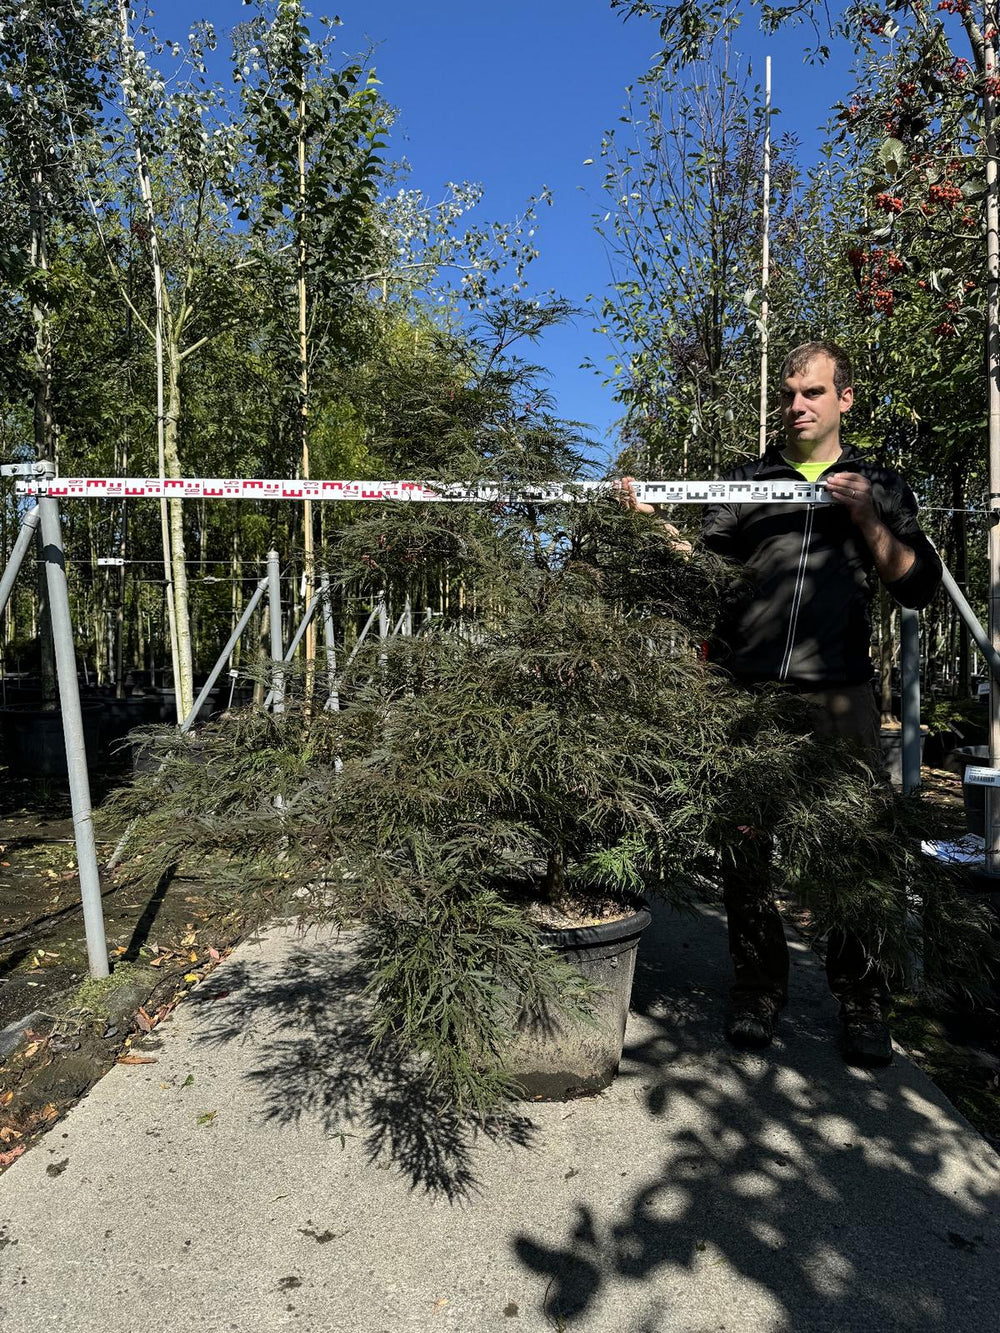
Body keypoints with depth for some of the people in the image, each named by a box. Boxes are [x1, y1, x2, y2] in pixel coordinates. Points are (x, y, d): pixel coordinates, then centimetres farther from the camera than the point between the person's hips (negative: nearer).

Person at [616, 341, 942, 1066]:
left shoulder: (878, 485, 15)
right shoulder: (749, 480, 17)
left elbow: (919, 586, 6)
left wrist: (865, 518, -5)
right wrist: (647, 514, -8)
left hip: (838, 694, 0)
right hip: (747, 687, 1)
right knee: (744, 841, 3)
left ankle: (863, 1001, 17)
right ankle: (759, 988, 18)